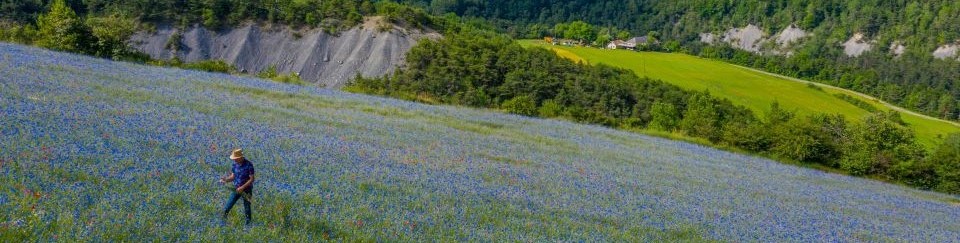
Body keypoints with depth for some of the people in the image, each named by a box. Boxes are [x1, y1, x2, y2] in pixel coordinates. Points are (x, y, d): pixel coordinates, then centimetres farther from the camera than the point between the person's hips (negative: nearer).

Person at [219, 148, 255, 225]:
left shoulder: (249, 165, -18)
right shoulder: (235, 164, 0)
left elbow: (251, 179, -17)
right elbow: (233, 176, 7)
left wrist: (242, 187, -23)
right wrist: (226, 179, -13)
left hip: (246, 190, -5)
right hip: (236, 189, 5)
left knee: (247, 209, 5)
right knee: (227, 207, 1)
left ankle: (248, 223, 20)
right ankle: (223, 221, 15)